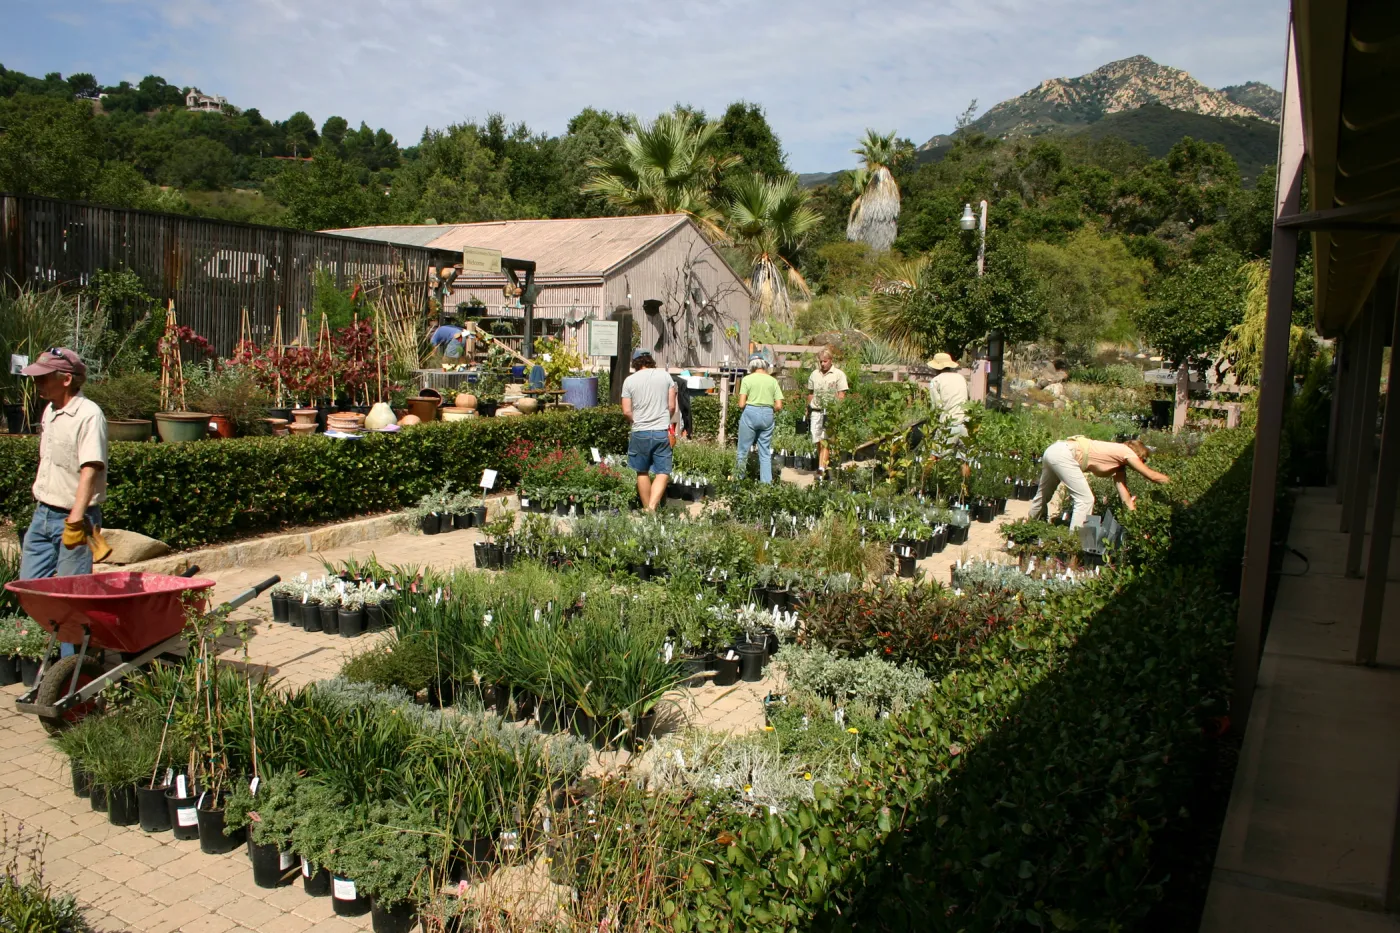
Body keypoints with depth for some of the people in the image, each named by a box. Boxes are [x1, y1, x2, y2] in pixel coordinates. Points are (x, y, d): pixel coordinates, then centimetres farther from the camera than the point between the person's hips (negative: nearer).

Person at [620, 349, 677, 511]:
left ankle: (646, 508, 22)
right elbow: (672, 406, 4)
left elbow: (626, 411, -1)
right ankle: (652, 508, -16)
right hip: (662, 431, 0)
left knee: (642, 472, 15)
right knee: (663, 473, 1)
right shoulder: (665, 375, 3)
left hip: (640, 432, 1)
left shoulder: (630, 380, 0)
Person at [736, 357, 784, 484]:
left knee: (743, 450, 5)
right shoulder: (773, 381, 8)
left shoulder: (747, 379, -1)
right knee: (765, 453, 11)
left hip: (751, 413, -3)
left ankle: (738, 480, 6)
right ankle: (766, 482, 11)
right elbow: (779, 406, 2)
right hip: (768, 415, 3)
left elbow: (741, 404, -8)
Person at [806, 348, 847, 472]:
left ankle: (822, 468, -19)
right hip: (816, 411, 5)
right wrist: (808, 409, 17)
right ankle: (824, 465, 17)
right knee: (817, 441, 6)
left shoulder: (839, 374, 0)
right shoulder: (814, 374, 13)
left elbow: (841, 395, -2)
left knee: (825, 440, -13)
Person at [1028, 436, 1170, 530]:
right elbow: (1152, 476, 1)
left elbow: (1127, 499, 21)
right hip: (1062, 454, -10)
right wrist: (1174, 482, 13)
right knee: (1085, 499, -8)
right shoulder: (1126, 452, 0)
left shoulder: (1119, 466, 23)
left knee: (1043, 496, 25)